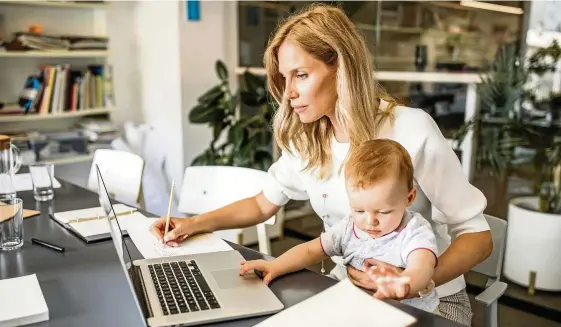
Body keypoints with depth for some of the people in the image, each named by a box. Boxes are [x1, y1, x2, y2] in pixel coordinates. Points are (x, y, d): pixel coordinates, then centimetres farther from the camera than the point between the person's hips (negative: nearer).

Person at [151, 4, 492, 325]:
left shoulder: (411, 129, -20)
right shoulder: (305, 140, -4)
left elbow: (478, 236, -15)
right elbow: (264, 203, 11)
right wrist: (195, 224, -4)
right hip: (348, 288, 5)